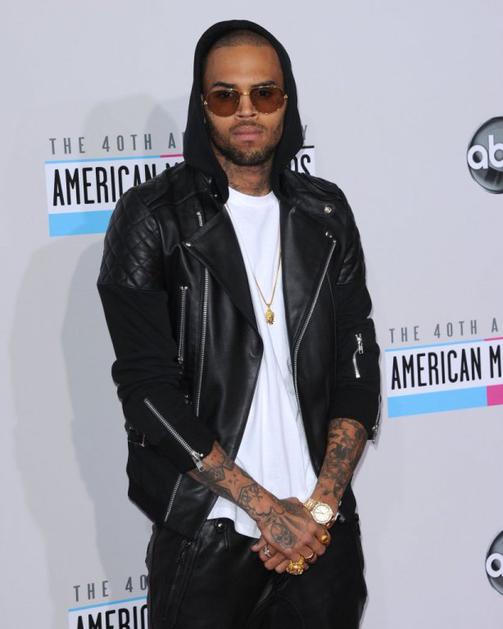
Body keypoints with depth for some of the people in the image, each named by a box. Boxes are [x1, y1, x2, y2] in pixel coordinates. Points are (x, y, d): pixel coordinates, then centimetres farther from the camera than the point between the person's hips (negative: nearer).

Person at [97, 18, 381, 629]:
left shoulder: (326, 214, 7)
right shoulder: (151, 218, -5)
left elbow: (357, 363, 4)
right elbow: (146, 384, -12)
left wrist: (322, 503, -9)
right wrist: (266, 507, -14)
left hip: (324, 528, 3)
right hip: (205, 533, -3)